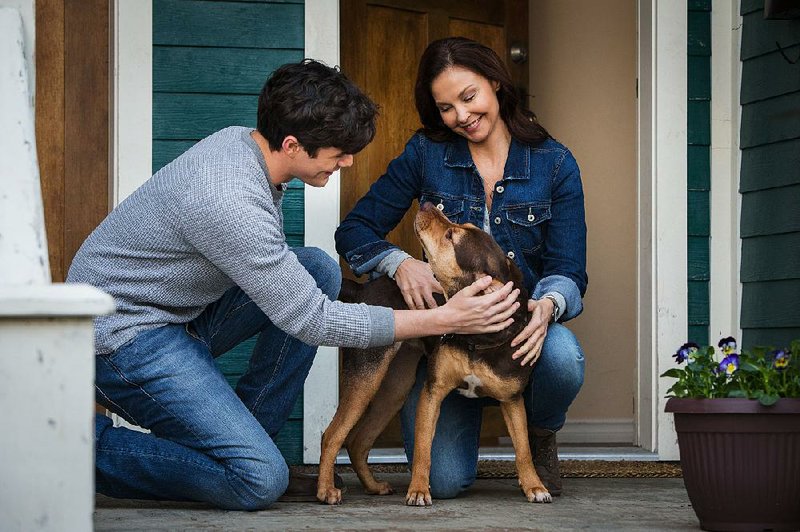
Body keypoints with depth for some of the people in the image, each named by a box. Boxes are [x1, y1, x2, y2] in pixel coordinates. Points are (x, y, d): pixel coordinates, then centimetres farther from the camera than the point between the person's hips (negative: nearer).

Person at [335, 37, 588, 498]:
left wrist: (548, 304, -31)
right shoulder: (426, 154, -2)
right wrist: (400, 263, -23)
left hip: (520, 324, 0)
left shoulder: (554, 164, -3)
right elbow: (354, 232, -1)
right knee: (445, 481, -17)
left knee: (562, 358, -38)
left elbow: (569, 270, -6)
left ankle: (542, 436, 2)